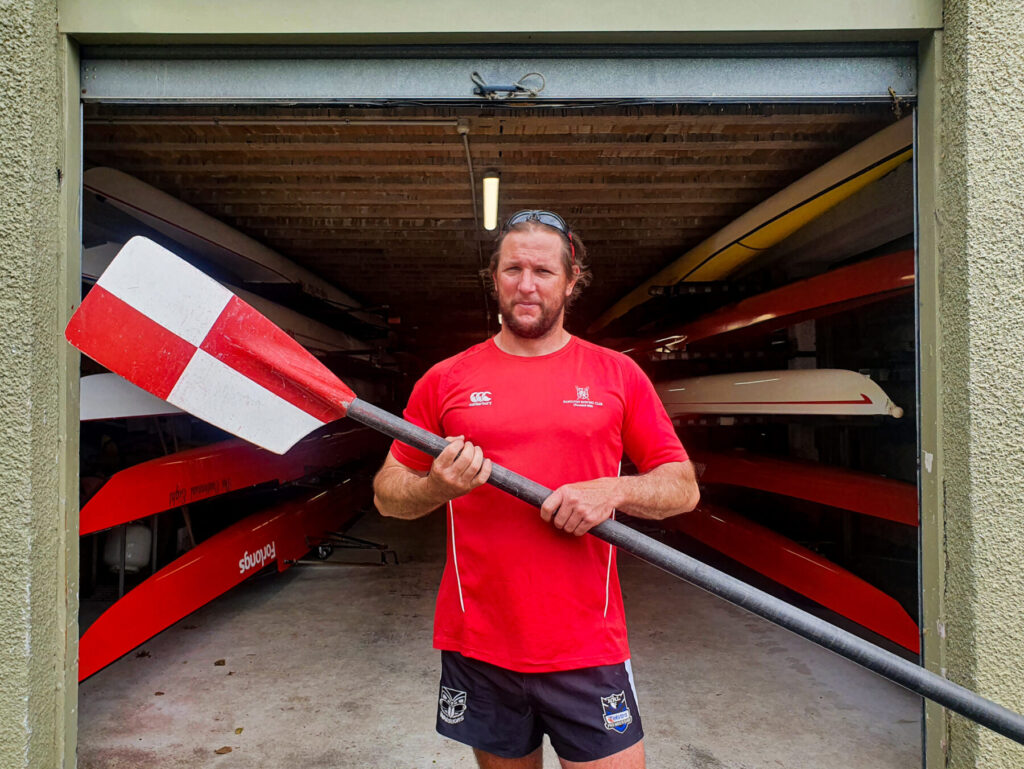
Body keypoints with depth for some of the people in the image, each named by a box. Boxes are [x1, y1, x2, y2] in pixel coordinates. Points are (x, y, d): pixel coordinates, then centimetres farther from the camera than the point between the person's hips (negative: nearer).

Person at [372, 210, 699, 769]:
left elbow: (684, 487, 4)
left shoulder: (617, 375, 2)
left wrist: (613, 491, -15)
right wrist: (437, 488, -15)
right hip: (476, 646, 1)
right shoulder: (445, 381, 3)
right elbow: (386, 495, 6)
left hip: (589, 649, 0)